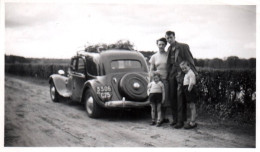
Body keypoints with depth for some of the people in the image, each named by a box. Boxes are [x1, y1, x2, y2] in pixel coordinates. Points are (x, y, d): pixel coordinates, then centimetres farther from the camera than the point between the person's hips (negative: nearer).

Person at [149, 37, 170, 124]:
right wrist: (151, 82, -4)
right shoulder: (154, 57, 9)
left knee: (165, 99, 3)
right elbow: (151, 70, 9)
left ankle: (163, 117, 16)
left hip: (166, 80, 0)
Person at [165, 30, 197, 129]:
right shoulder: (169, 49, 15)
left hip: (181, 74, -6)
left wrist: (194, 73, -10)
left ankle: (180, 121, -2)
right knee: (172, 97, 8)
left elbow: (190, 60, -5)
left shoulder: (183, 47, -4)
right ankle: (175, 119, 19)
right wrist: (168, 75, 12)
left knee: (180, 97, -6)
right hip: (172, 75, 6)